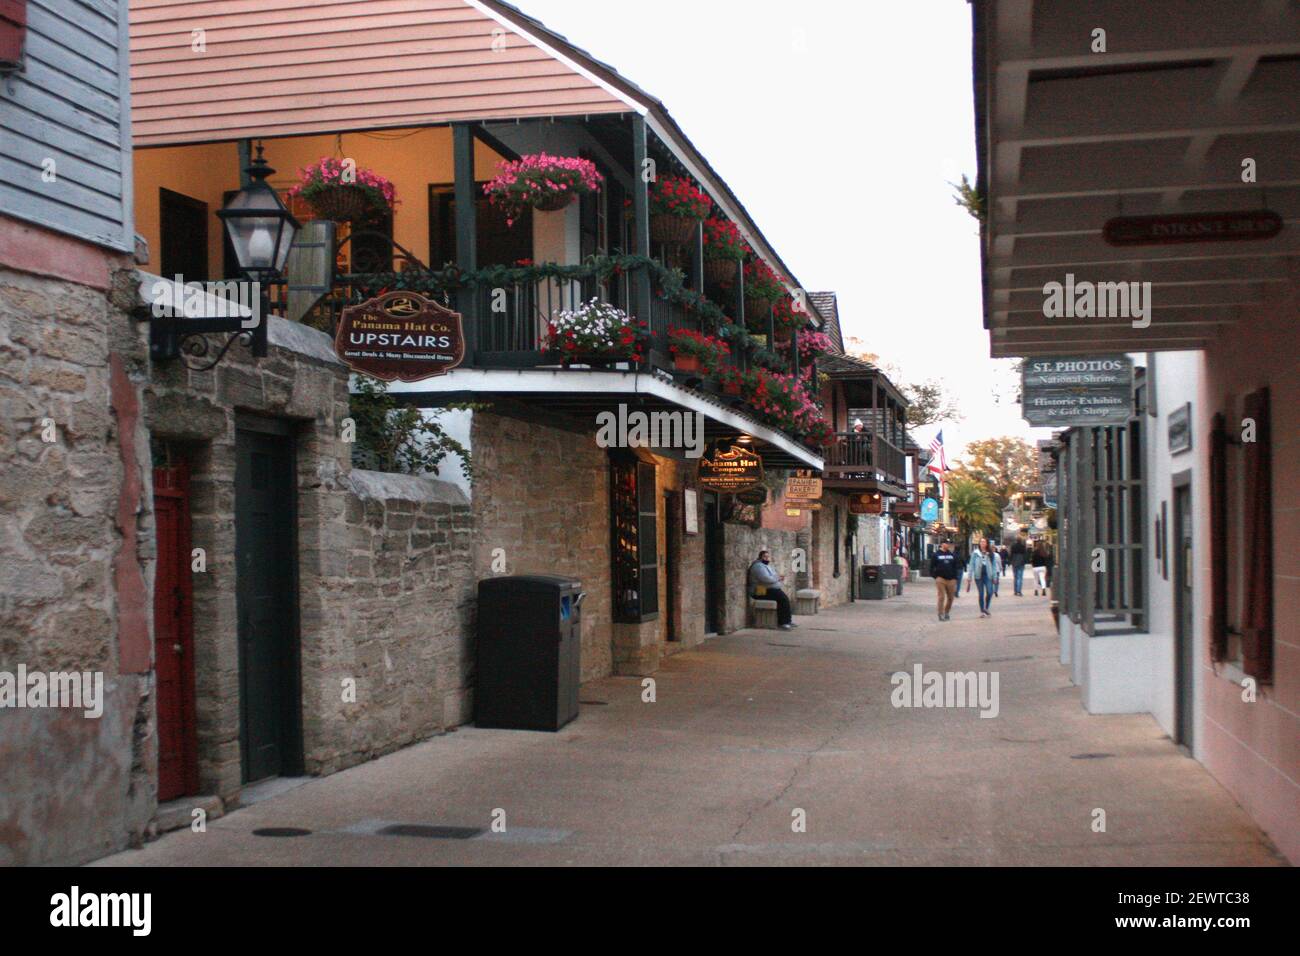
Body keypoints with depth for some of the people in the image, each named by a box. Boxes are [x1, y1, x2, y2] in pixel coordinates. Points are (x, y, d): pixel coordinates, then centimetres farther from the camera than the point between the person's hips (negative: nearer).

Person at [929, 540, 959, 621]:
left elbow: (957, 566, 16)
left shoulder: (952, 555, 12)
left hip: (951, 580, 4)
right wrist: (935, 576, -5)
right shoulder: (935, 555, 2)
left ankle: (947, 612, 25)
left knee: (951, 597, 8)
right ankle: (941, 614, -4)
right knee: (941, 597, -9)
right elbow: (932, 567, 4)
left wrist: (955, 577, 6)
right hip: (940, 579, -4)